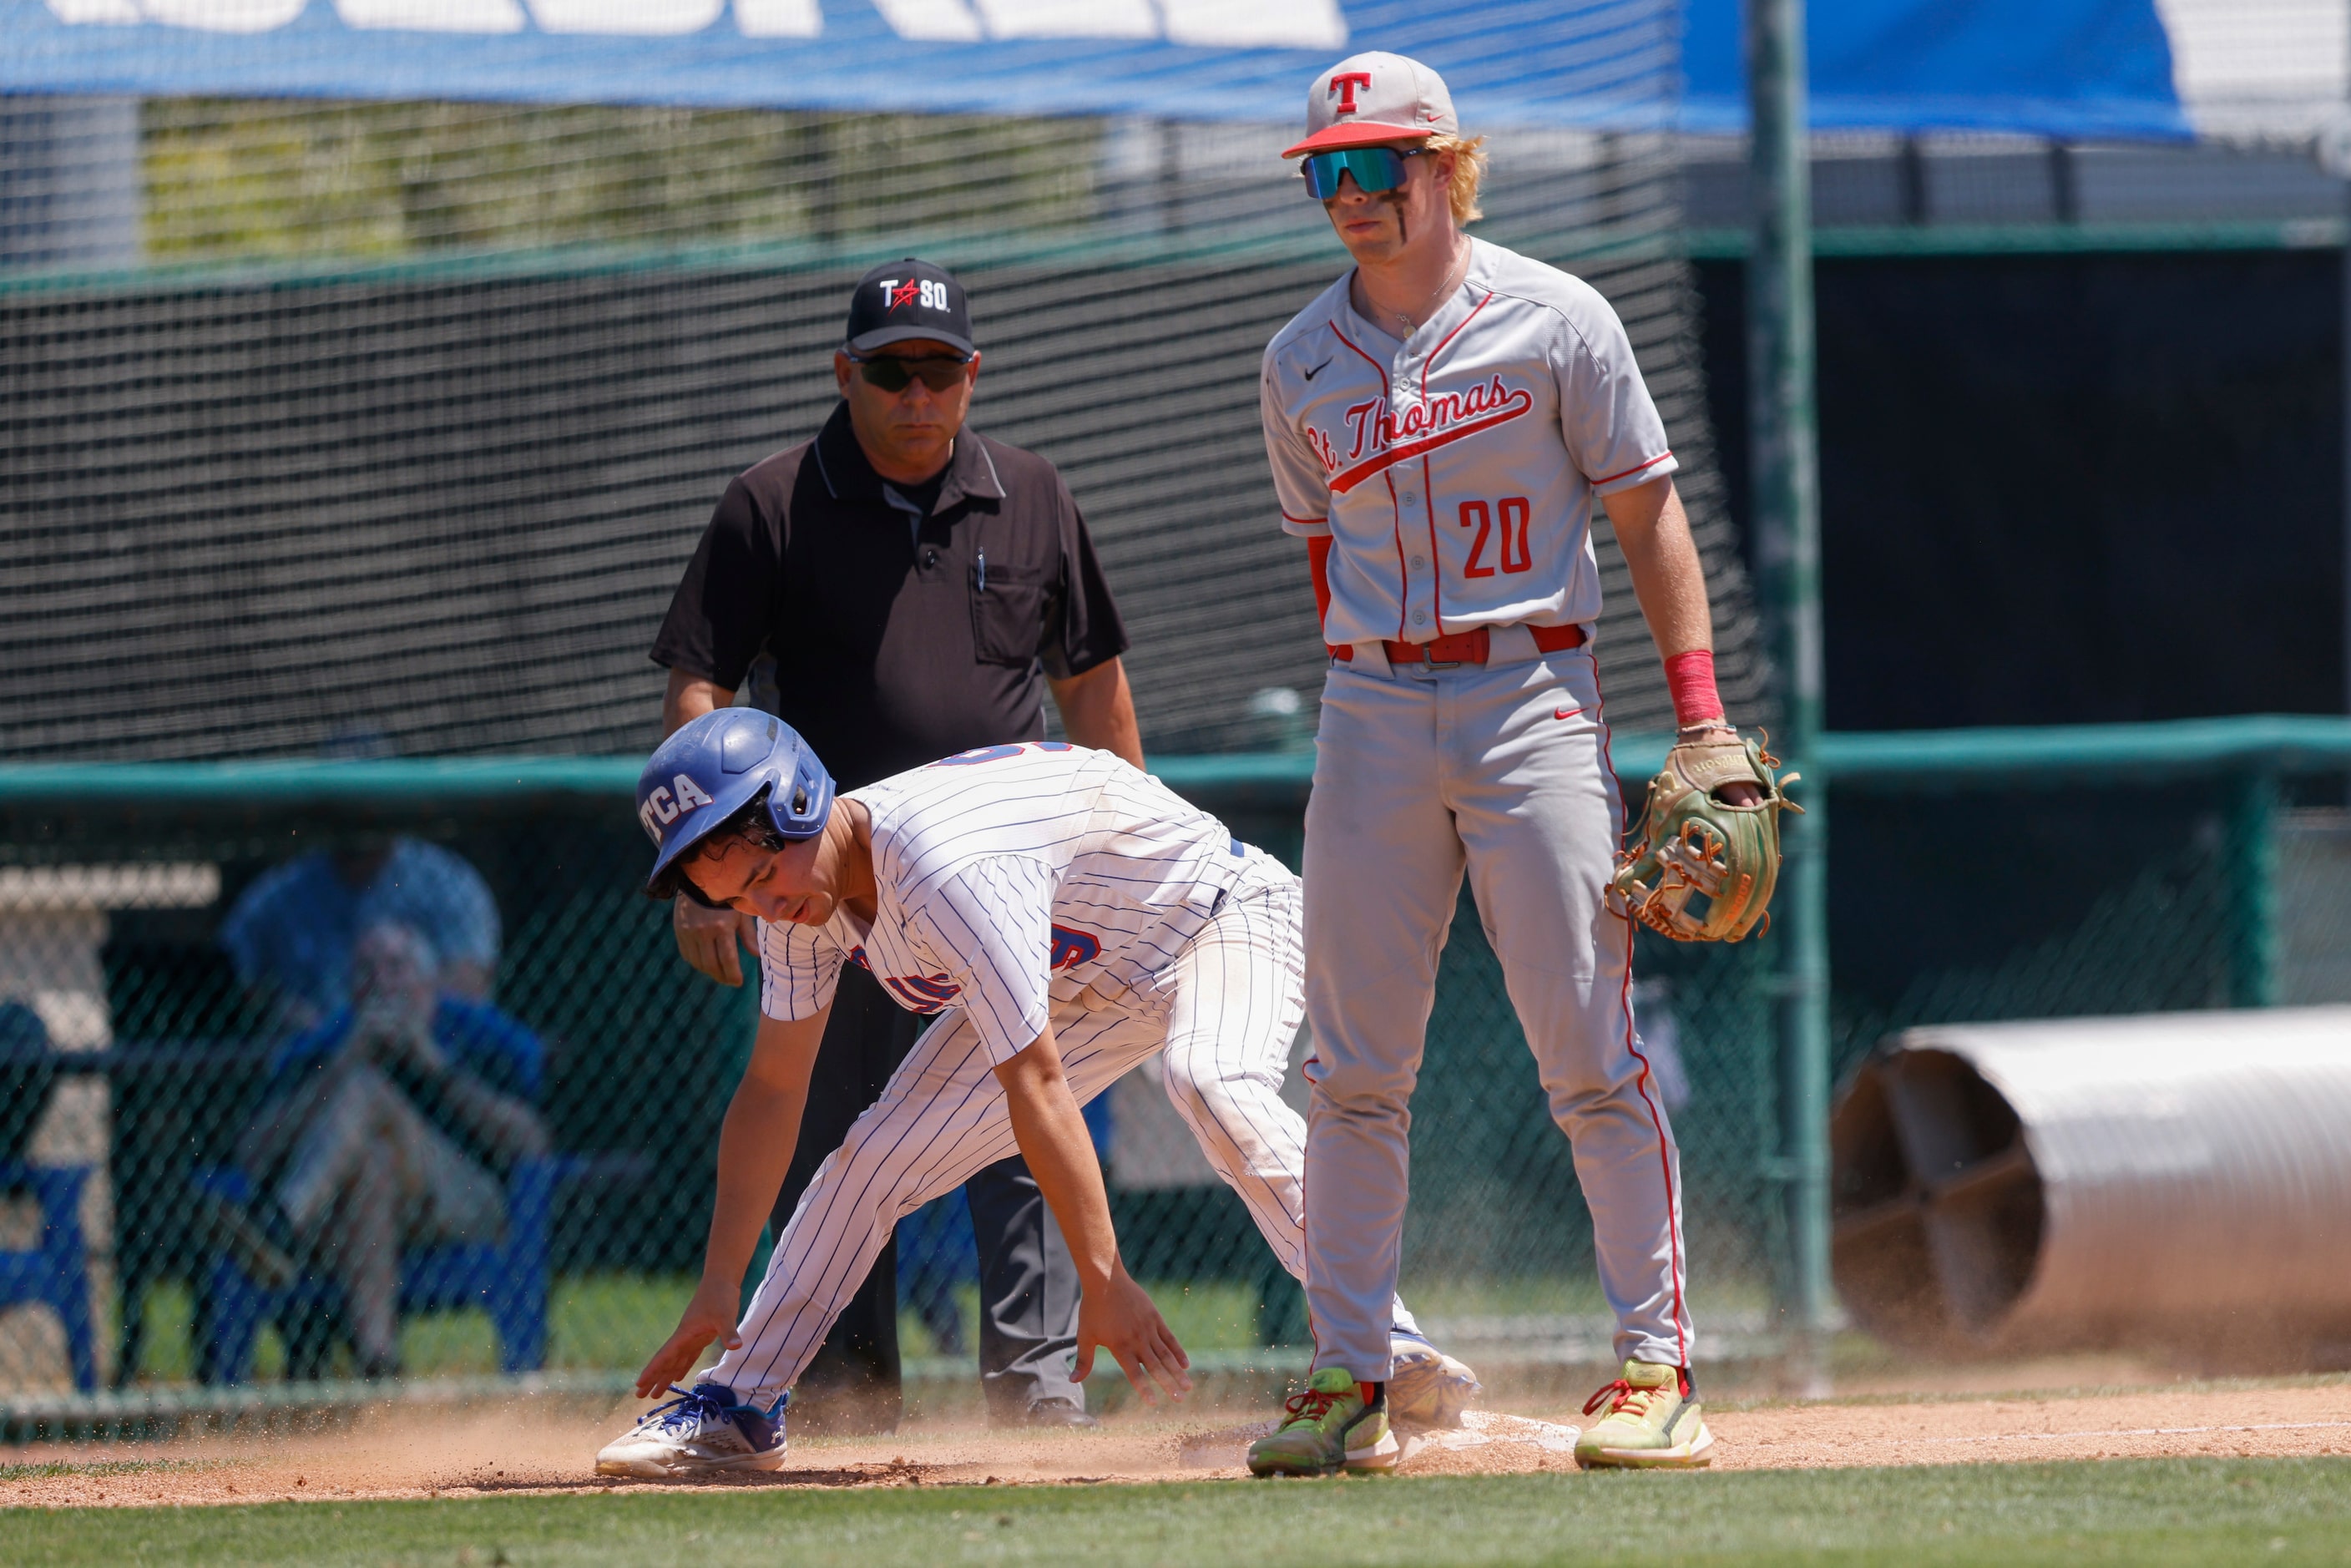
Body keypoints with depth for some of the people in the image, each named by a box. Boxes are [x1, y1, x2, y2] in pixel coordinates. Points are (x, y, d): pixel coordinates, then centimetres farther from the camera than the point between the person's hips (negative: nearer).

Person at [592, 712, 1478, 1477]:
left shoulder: (947, 870, -39)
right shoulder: (797, 889, -13)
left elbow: (1034, 1089, -38)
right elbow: (771, 1089, -4)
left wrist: (1104, 1281, -37)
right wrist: (717, 1290, -8)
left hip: (1223, 919, -8)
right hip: (1084, 982, 8)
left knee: (1209, 1080, -38)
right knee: (880, 1154, -1)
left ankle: (1388, 1353, -38)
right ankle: (739, 1409, 11)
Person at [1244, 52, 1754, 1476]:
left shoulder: (1553, 320, -1)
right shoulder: (1303, 362, 9)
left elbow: (1648, 518, 0)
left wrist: (1703, 722, -7)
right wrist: (1372, 693, 11)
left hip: (1533, 693, -4)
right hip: (1370, 711, 4)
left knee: (1592, 1051, -7)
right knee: (1357, 1065, 2)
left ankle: (1658, 1365, -3)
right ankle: (1349, 1371, 7)